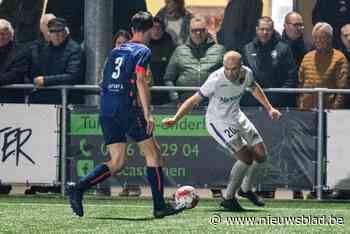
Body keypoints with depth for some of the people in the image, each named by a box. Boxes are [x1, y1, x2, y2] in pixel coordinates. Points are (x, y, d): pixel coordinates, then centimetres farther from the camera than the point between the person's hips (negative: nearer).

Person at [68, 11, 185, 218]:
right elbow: (140, 80, -15)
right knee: (152, 154, 6)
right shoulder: (142, 51, -3)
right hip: (127, 109, -7)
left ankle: (78, 189, -11)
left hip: (106, 110, 7)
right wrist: (147, 113, -19)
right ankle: (160, 206, 5)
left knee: (117, 163, 7)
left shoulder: (116, 51, 20)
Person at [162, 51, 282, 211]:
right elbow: (194, 100, -25)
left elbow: (254, 88, 12)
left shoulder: (246, 73, -12)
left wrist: (269, 109, 17)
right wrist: (175, 119, -32)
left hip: (236, 117, 7)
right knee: (246, 158, -17)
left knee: (260, 155, 6)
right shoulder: (216, 81, -31)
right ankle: (228, 199, 1)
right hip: (218, 123, -7)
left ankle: (246, 189, 33)